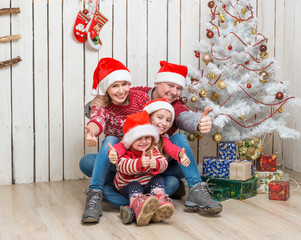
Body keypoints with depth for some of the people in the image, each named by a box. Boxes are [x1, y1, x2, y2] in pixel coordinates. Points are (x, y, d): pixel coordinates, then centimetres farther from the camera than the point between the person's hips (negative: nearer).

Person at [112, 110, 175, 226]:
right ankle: (138, 204, -68)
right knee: (134, 186, -34)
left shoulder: (153, 151, -2)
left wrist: (156, 163, -48)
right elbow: (122, 166, -36)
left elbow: (163, 162, -20)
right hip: (128, 185, -4)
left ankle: (160, 200, -48)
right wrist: (139, 163, -56)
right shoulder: (124, 153, -14)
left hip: (148, 185, 4)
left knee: (158, 179, -22)